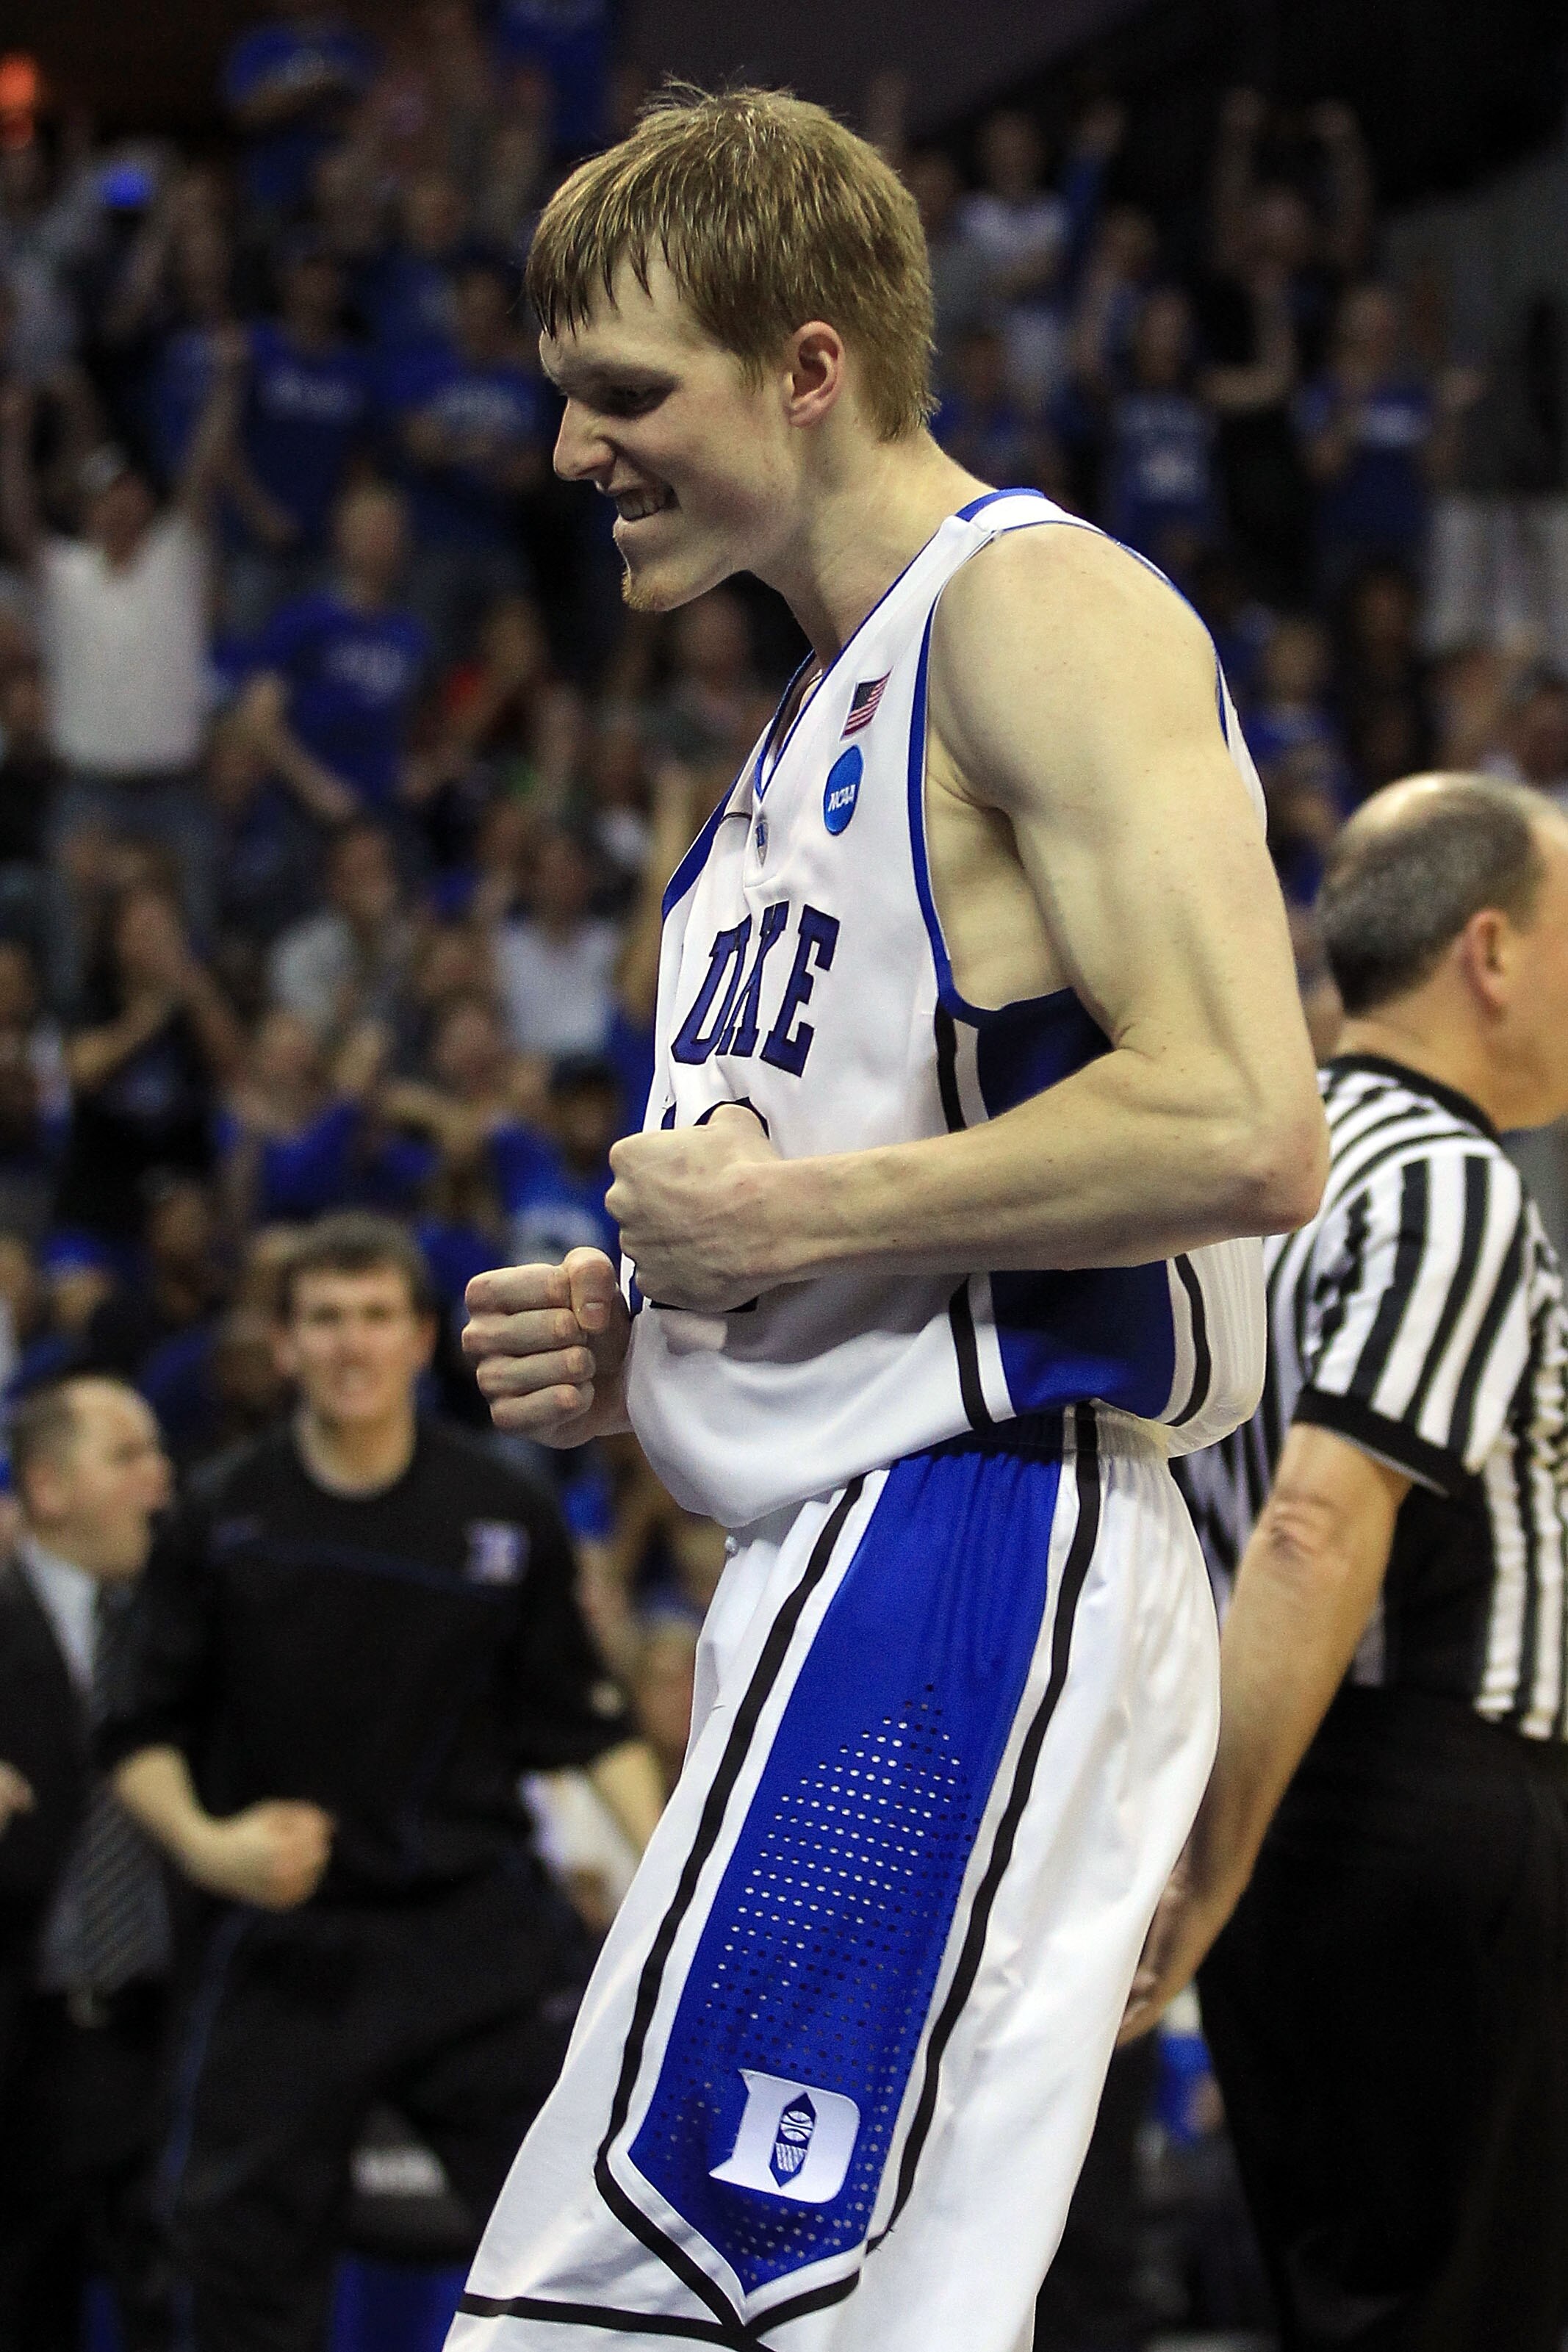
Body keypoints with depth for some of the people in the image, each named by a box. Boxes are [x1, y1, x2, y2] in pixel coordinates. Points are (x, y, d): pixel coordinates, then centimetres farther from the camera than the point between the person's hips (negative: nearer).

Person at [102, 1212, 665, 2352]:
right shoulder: (222, 1523, -1)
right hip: (285, 1942, 0)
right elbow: (144, 1735, 4)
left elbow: (586, 1722, 8)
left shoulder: (507, 1515, 2)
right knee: (245, 2250, 0)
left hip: (477, 1924, 0)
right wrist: (203, 1841, -15)